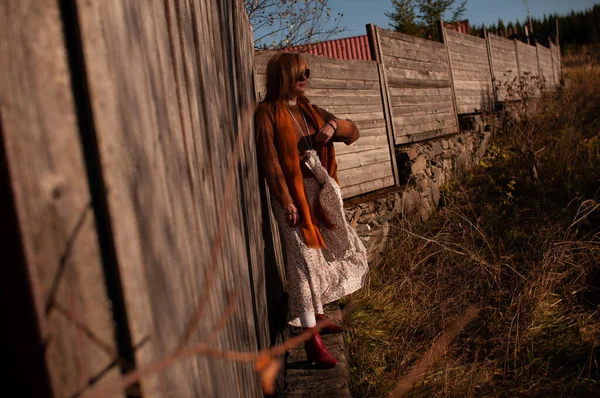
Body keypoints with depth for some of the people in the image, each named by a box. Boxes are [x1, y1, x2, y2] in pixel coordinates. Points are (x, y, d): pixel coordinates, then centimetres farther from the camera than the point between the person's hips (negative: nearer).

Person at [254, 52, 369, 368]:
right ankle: (311, 339, 0)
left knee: (326, 252, 14)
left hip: (321, 190, 7)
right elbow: (269, 161, -13)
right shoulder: (267, 112, -6)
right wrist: (287, 201, -19)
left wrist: (334, 125, -9)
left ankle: (317, 317, 32)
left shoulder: (309, 110, 14)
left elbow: (353, 132, 14)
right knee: (305, 259, -7)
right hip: (293, 193, -7)